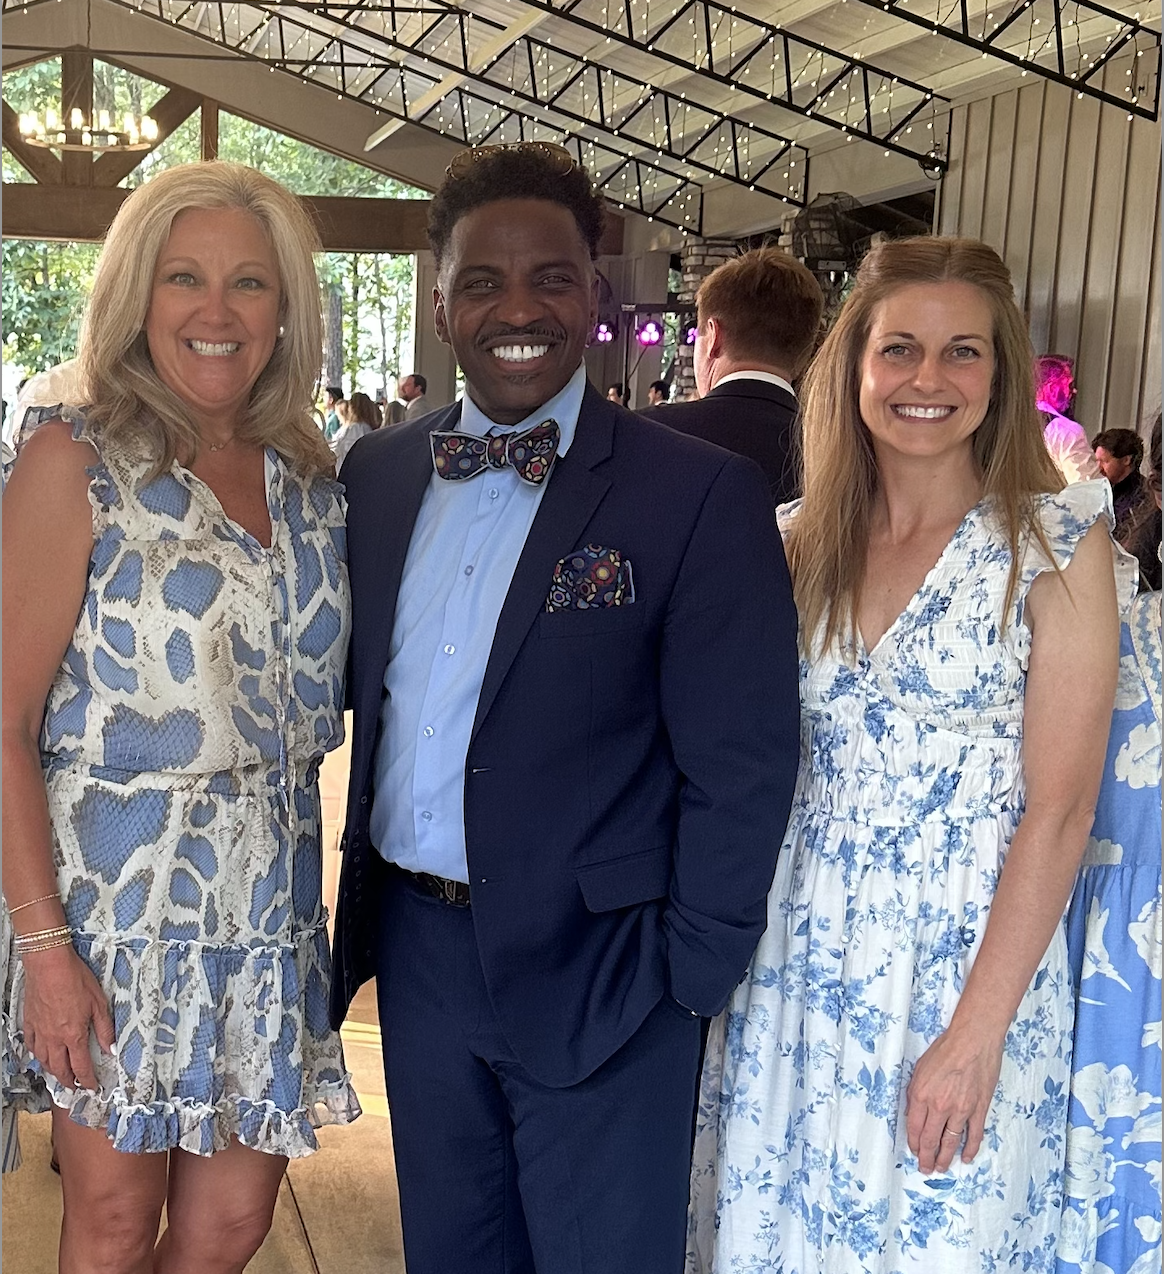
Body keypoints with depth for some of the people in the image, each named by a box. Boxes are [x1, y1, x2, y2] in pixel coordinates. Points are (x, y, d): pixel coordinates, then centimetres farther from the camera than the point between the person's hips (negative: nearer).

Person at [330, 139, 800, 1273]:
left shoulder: (701, 495, -12)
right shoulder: (375, 476, 4)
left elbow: (741, 765, -12)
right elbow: (354, 689, 12)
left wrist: (689, 977, -12)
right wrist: (360, 909, 7)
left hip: (593, 970, -5)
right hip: (415, 951, 5)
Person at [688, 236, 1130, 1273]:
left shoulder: (1057, 543, -9)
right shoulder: (798, 541, 3)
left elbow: (1059, 810, -12)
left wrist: (974, 1036, -16)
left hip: (968, 963, -3)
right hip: (794, 962, 4)